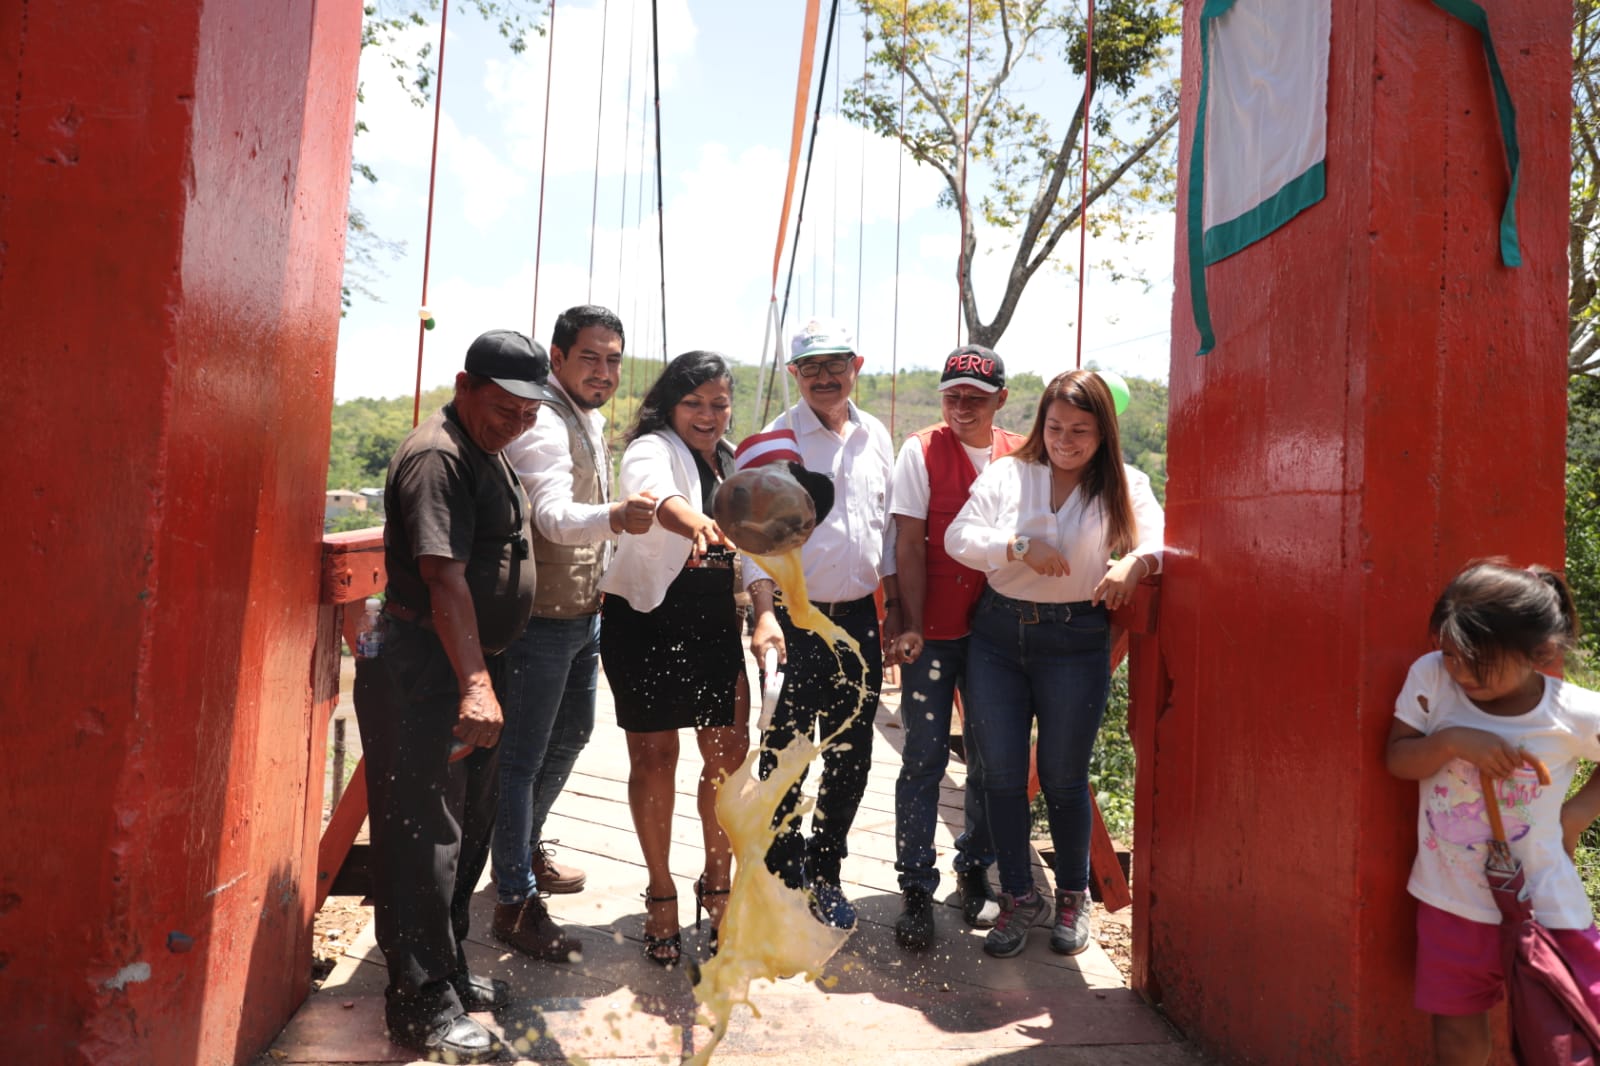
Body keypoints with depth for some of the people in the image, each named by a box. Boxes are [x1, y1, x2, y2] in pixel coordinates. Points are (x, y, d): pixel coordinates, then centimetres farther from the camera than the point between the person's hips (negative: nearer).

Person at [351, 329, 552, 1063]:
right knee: (424, 840, -3)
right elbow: (444, 578, -26)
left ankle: (448, 973, 33)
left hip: (472, 667, 10)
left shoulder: (486, 453, 16)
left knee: (467, 831, 18)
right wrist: (475, 684, -32)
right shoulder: (436, 456, -16)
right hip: (423, 671, -10)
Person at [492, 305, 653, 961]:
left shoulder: (591, 419, 11)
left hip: (584, 612, 10)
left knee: (572, 734, 23)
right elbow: (554, 514, -37)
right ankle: (515, 902, 11)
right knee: (522, 755, 0)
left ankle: (526, 846, 41)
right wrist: (614, 517, -56)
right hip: (541, 617, -10)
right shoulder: (542, 425, -20)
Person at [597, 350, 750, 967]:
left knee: (730, 753, 4)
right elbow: (656, 494, -37)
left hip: (714, 626, 6)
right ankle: (660, 893, 23)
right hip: (646, 622, -5)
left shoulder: (734, 461, 11)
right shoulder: (652, 449, -11)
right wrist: (695, 523, -57)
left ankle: (717, 883, 25)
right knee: (653, 756, 4)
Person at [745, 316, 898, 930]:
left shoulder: (876, 437, 8)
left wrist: (894, 605, 13)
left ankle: (825, 875, 32)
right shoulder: (777, 440, -7)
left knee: (851, 756, 13)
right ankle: (784, 881, 26)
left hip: (859, 619, 5)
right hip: (794, 620, -4)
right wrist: (765, 613, -23)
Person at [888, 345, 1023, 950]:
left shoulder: (1021, 455, 5)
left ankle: (975, 871, 32)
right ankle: (916, 889, 15)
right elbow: (909, 545, -6)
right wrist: (910, 626, -12)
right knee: (925, 758, 2)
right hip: (934, 630, -3)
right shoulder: (922, 451, -3)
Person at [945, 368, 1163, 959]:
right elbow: (958, 536, -3)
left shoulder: (1123, 486, 3)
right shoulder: (1007, 473, 4)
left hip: (1076, 642, -1)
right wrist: (1019, 547, -19)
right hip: (997, 634, 2)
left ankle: (1073, 896, 31)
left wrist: (1134, 562, -32)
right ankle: (1020, 896, 24)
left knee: (1063, 776, 8)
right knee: (1000, 772, 5)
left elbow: (1160, 541, -9)